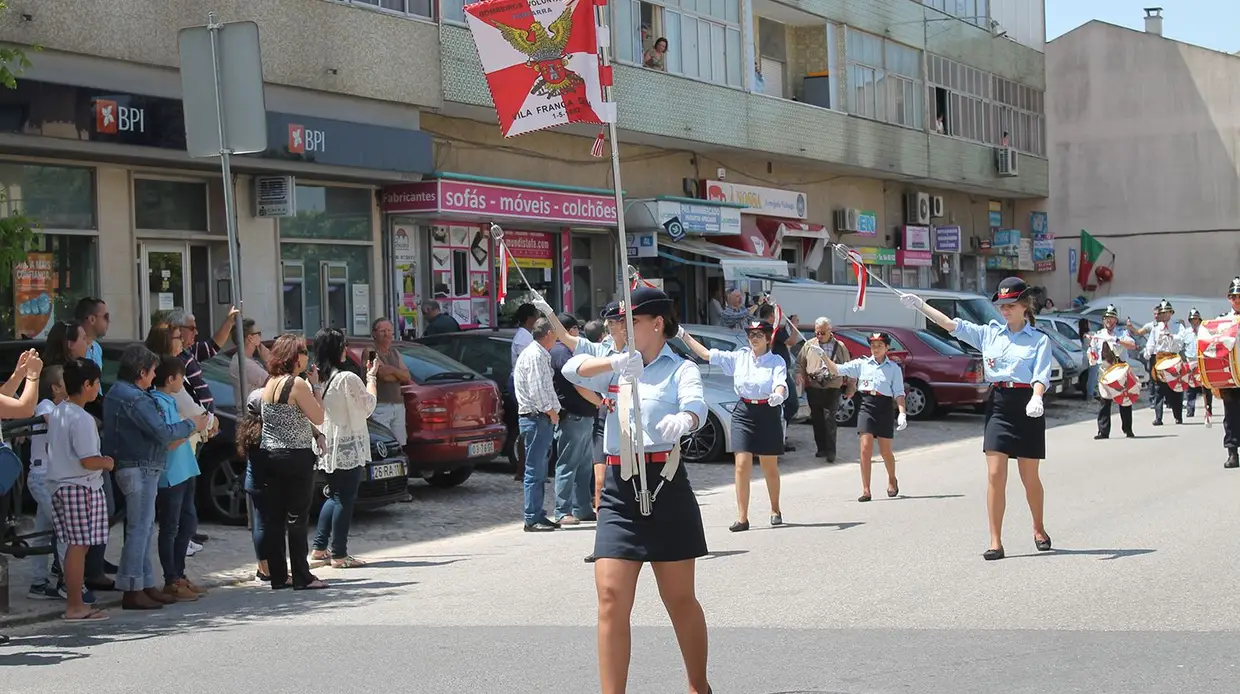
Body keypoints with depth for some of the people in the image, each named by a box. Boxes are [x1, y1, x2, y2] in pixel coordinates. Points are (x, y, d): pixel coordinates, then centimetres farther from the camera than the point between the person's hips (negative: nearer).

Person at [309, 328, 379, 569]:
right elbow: (369, 405, -5)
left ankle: (319, 548, 19)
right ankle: (339, 555, 2)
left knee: (334, 496, 19)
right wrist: (371, 377, 9)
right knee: (345, 499, 0)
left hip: (328, 448, 7)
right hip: (349, 448, -7)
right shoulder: (347, 379, -17)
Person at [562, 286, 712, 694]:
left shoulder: (681, 368, 2)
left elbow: (696, 406, -18)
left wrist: (682, 422, -43)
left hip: (665, 485, -3)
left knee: (679, 599, 8)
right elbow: (573, 370, -4)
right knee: (611, 598, -7)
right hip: (618, 487, 3)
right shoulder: (618, 366, 14)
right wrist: (614, 363, -24)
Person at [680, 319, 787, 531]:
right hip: (743, 412, 2)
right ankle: (742, 517, -7)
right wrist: (684, 336, 1)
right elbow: (705, 354, 6)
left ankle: (775, 510, 29)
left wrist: (778, 394, -42)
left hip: (768, 413, -2)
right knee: (742, 464, -7)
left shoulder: (776, 361, -2)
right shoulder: (739, 357, 5)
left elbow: (781, 384, -19)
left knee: (770, 467, 9)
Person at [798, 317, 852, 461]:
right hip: (813, 389, 3)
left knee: (829, 419, -10)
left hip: (832, 390, -3)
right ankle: (821, 448, 19)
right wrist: (800, 377, 0)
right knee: (817, 420, 8)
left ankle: (830, 451, -6)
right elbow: (800, 363, 15)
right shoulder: (809, 345, 8)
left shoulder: (839, 347, 4)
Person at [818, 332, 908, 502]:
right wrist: (824, 357, -11)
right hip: (867, 406, 1)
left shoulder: (894, 368, 4)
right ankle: (866, 490, -7)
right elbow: (837, 370, 3)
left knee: (885, 450, 8)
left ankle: (892, 481, 36)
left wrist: (902, 413, -12)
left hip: (885, 407, -1)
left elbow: (899, 393, 0)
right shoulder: (862, 364, 7)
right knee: (866, 448, -10)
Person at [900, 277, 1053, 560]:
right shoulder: (989, 333, 10)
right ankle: (995, 542, -3)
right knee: (995, 476, -6)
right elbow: (952, 325, 7)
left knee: (1030, 478, 7)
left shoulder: (1039, 340, 0)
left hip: (1026, 406, -3)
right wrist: (921, 306, -1)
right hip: (998, 404, 3)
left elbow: (1041, 375, -11)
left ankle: (1039, 530, 31)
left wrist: (1036, 399, -31)